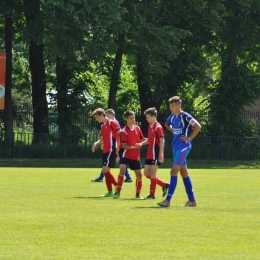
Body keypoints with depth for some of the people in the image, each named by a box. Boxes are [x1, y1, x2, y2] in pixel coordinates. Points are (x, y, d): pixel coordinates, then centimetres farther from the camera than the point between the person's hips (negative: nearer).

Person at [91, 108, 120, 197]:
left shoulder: (112, 123, -8)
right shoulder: (102, 126, 18)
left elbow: (120, 134, -11)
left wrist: (118, 147, -16)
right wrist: (96, 143, 4)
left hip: (111, 150, -9)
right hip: (105, 151, 9)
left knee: (105, 170, -15)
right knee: (106, 171, 7)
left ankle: (117, 186, -6)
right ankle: (110, 192, 11)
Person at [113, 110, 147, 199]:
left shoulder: (137, 128, 6)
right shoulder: (124, 131, -11)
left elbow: (142, 139, 14)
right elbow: (124, 146, -15)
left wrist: (140, 144, -10)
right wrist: (134, 147, -28)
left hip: (136, 156, 5)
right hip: (126, 155, -5)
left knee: (139, 174, 7)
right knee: (122, 170, -24)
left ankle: (138, 194, 24)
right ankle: (118, 192, -18)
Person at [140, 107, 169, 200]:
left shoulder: (158, 127, -12)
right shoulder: (150, 126, 15)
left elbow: (162, 140, -17)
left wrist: (160, 154, -23)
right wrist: (141, 144, 10)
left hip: (155, 155, -9)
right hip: (149, 154, 9)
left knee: (152, 174, -4)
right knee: (146, 173, 9)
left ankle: (152, 194, 3)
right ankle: (164, 185, 19)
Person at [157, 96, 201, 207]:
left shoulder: (185, 116, -14)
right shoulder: (172, 117, 9)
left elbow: (198, 126, -23)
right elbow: (167, 124, 31)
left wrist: (190, 138, -16)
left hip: (183, 147, -9)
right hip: (175, 147, 9)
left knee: (174, 171, -15)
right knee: (184, 173, 11)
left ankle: (168, 199, -17)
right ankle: (192, 200, 16)